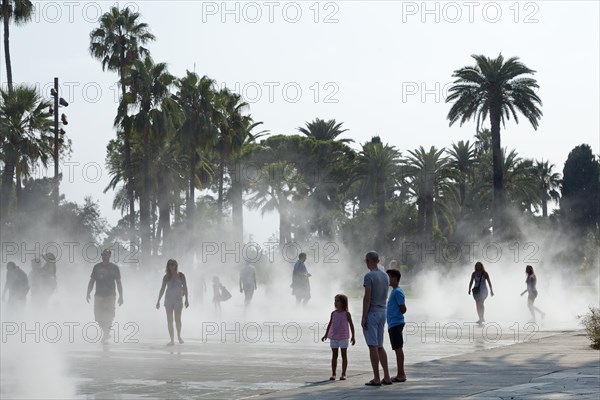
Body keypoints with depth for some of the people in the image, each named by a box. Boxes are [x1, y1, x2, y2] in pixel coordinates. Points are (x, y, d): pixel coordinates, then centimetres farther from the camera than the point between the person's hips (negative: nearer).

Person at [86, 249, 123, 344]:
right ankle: (106, 334, 21)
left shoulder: (114, 268, 3)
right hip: (98, 295, 3)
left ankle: (105, 336, -8)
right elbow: (91, 282, 13)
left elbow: (119, 283, 5)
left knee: (108, 317, -12)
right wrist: (88, 294, 5)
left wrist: (121, 296, -1)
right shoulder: (97, 267, 9)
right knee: (98, 317, 2)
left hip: (110, 296, -3)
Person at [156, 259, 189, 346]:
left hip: (178, 299, -2)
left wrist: (186, 300, -4)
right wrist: (158, 301, 5)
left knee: (177, 319, -6)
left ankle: (179, 336, 19)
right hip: (168, 300, 2)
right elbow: (162, 289, 8)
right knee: (169, 320, -1)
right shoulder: (166, 277, 5)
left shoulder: (181, 275, 1)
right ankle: (172, 340, 4)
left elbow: (185, 287, 1)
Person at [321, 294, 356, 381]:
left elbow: (351, 325, -1)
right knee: (334, 355, 6)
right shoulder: (333, 313, 5)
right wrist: (326, 335, 12)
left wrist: (353, 337, -4)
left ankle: (343, 374, 8)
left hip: (343, 337, -3)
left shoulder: (346, 314, -5)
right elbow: (330, 324, 14)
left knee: (344, 355, 3)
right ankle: (333, 374, 9)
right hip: (333, 337, 3)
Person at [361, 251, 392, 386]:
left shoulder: (369, 276, -14)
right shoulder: (385, 276, 11)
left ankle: (376, 378, -5)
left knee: (373, 346, -5)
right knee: (380, 346, 13)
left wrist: (363, 317, -15)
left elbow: (367, 298, -18)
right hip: (382, 312, 8)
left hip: (371, 313, -8)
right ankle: (386, 377, 11)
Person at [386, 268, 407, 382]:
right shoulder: (394, 291, 17)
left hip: (396, 324, -10)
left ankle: (401, 375, -6)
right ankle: (401, 374, 16)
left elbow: (403, 309, -17)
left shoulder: (398, 292, -13)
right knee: (397, 349, 12)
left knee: (398, 348, -7)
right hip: (393, 324, 10)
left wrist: (397, 314, 0)